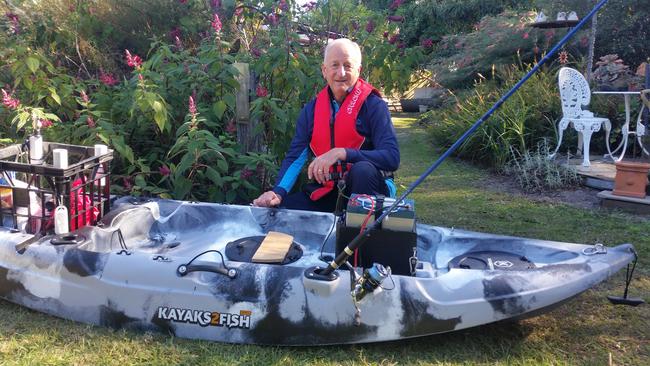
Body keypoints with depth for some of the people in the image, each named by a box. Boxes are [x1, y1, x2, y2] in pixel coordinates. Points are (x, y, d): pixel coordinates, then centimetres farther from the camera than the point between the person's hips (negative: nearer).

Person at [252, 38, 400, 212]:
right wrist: (278, 192, -20)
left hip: (365, 186, -3)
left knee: (362, 170, -35)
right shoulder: (311, 109, 5)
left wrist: (341, 153, -31)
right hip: (327, 192, 4)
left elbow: (392, 158, -21)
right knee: (279, 208, -11)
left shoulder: (373, 105, -9)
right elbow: (294, 157, -1)